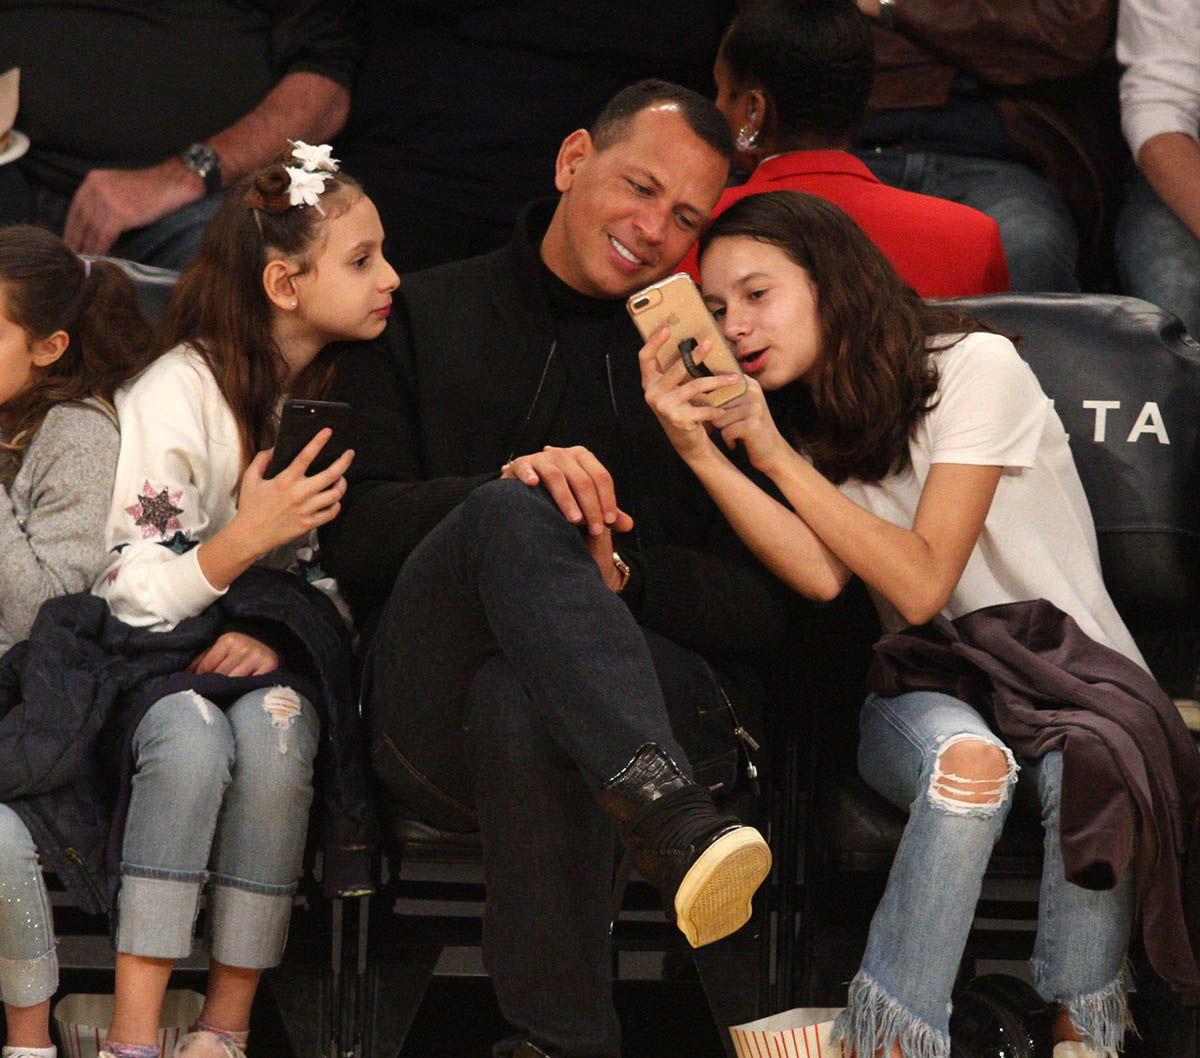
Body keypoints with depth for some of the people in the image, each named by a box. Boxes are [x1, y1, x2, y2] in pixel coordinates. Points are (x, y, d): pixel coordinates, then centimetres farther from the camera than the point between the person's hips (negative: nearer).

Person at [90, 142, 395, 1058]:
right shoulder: (179, 393, -12)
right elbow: (133, 593, -14)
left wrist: (276, 636, -11)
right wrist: (247, 538, -29)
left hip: (273, 647, 3)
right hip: (161, 644, -3)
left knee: (274, 726, -31)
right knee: (191, 735, -36)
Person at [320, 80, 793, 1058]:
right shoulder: (425, 320, 19)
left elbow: (765, 611, 9)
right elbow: (347, 533, 4)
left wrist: (622, 573, -12)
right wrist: (503, 488, -15)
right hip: (431, 713, 0)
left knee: (520, 702, -39)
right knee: (518, 515, -35)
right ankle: (666, 818, -56)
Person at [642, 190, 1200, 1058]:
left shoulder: (975, 367, -7)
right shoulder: (805, 419, 10)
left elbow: (921, 581, -15)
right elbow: (821, 575, -11)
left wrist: (776, 454, -14)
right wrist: (699, 449, -20)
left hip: (1072, 669, -2)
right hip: (928, 690, 2)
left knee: (1089, 764, -38)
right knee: (965, 760, -35)